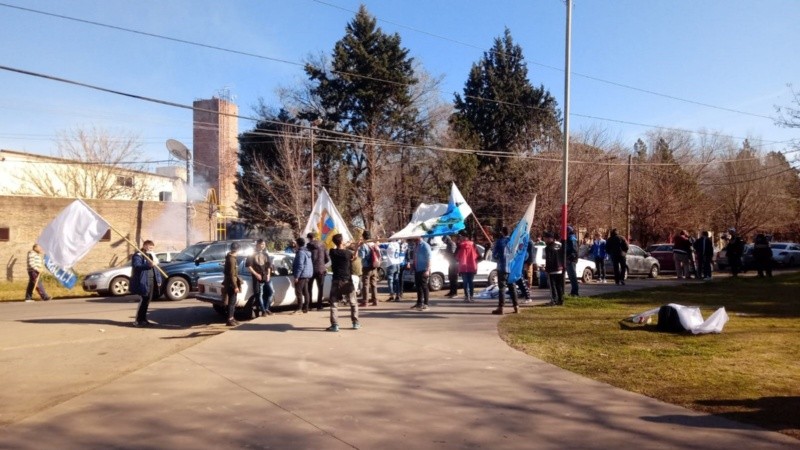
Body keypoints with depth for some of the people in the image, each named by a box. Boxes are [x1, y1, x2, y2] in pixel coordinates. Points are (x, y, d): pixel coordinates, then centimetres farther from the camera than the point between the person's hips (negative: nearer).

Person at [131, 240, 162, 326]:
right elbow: (136, 266, -21)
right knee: (144, 300, -11)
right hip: (143, 282, -7)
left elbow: (156, 268, 21)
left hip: (152, 281, 7)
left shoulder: (152, 255, 20)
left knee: (147, 301, 10)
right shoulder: (138, 255, -4)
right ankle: (138, 321, -5)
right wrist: (149, 265, -34)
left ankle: (143, 319, 18)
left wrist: (158, 280, 13)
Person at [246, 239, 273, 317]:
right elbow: (248, 266, -7)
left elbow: (269, 265, 14)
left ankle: (266, 308, 16)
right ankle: (262, 310, 6)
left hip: (266, 277, 5)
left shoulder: (265, 254, 14)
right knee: (259, 294, -2)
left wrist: (268, 274, -2)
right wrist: (256, 274, -13)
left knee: (270, 291, 2)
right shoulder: (252, 255, -2)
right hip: (257, 278, -5)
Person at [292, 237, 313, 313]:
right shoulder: (307, 252, 15)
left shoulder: (301, 253, -16)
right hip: (307, 275, 10)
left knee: (298, 291, -8)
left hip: (302, 275, -10)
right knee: (306, 292, 10)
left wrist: (296, 276, -20)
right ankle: (306, 308, 13)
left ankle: (299, 307, -12)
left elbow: (300, 265, -21)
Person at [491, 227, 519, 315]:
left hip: (502, 268, -4)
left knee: (502, 287, -3)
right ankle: (516, 306, 12)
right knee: (512, 287, 12)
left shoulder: (499, 241, -7)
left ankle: (500, 307, -5)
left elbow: (494, 255, -3)